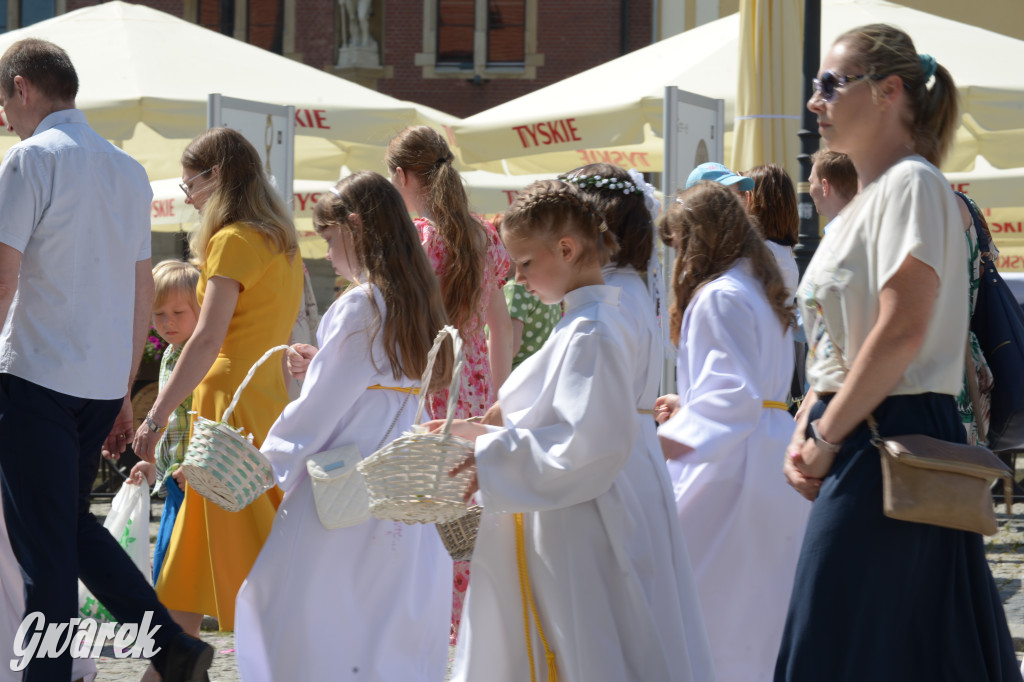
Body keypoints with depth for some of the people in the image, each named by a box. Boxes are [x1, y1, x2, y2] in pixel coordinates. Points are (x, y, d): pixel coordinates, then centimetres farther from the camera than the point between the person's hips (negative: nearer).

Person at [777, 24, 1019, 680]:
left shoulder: (912, 184, -11)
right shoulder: (869, 200, 20)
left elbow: (901, 331, -21)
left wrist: (828, 437, -15)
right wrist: (804, 432, 7)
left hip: (889, 441, -9)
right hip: (858, 441, 9)